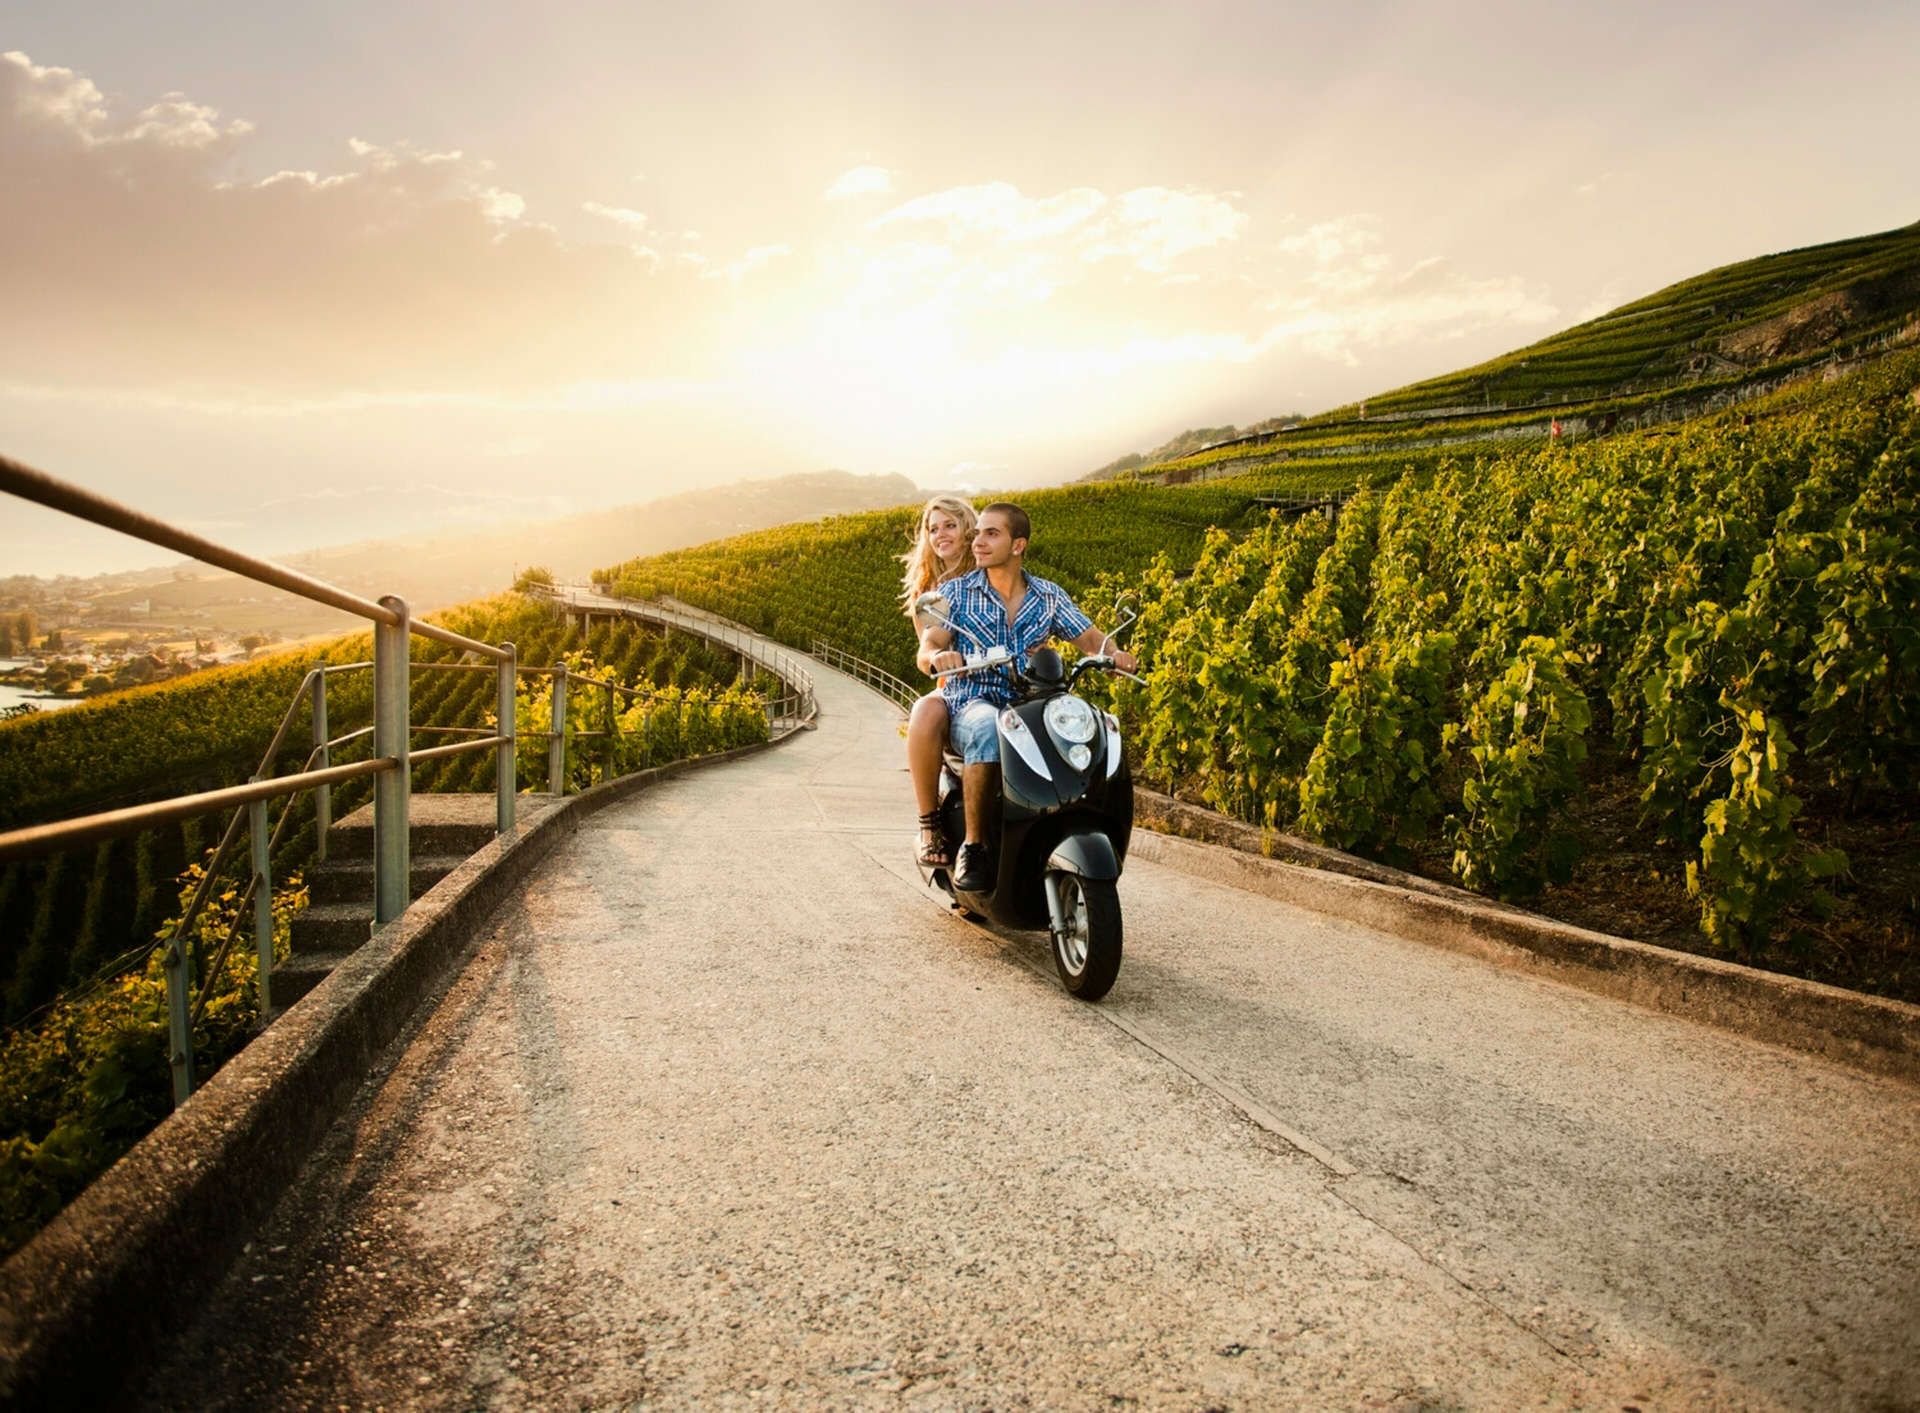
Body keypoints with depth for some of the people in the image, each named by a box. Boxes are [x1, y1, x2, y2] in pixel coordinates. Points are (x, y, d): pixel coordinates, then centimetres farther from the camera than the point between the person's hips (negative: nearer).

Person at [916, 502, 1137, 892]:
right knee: (988, 729, -40)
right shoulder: (957, 592, 7)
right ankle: (973, 847, -29)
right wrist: (938, 656, -30)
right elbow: (925, 651, -5)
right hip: (970, 705, -2)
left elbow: (1091, 639, 8)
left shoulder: (1049, 597, 13)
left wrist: (1114, 653, -16)